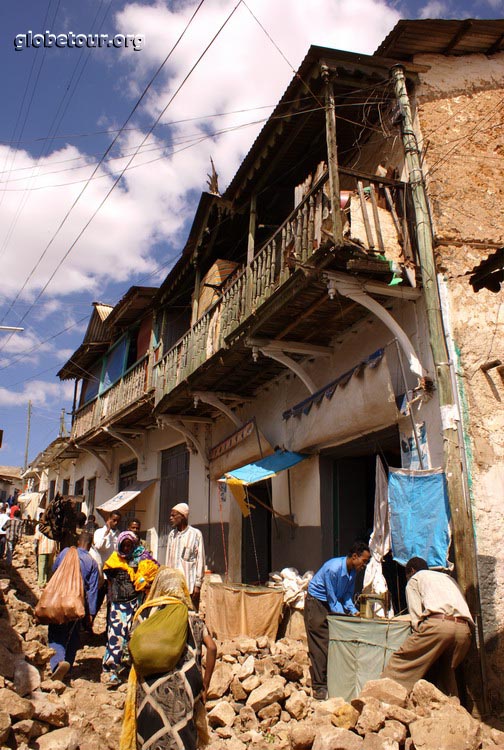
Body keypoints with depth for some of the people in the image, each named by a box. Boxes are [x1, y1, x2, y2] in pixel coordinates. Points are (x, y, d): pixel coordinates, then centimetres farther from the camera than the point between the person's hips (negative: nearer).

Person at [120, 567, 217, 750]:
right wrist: (205, 684, 4)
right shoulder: (190, 615, 6)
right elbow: (211, 647, -3)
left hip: (150, 686, 0)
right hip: (183, 686, 1)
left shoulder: (146, 613, 4)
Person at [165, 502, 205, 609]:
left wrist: (198, 584, -8)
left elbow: (200, 560, -5)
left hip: (189, 585, -5)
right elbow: (168, 559, 16)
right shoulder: (172, 534, 13)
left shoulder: (195, 534, -4)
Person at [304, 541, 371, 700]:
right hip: (316, 603, -8)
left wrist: (354, 612, -7)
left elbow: (347, 596, 7)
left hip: (334, 603, 8)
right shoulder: (333, 568, -29)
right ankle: (319, 686, 0)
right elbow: (332, 599, -23)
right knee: (320, 645, -8)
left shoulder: (352, 571, -3)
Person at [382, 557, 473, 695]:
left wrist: (417, 636, 16)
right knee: (446, 671, 25)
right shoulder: (448, 578, 38)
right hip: (465, 629, 6)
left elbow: (417, 615, 6)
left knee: (399, 662, 0)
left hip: (437, 623, -6)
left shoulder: (414, 579, 21)